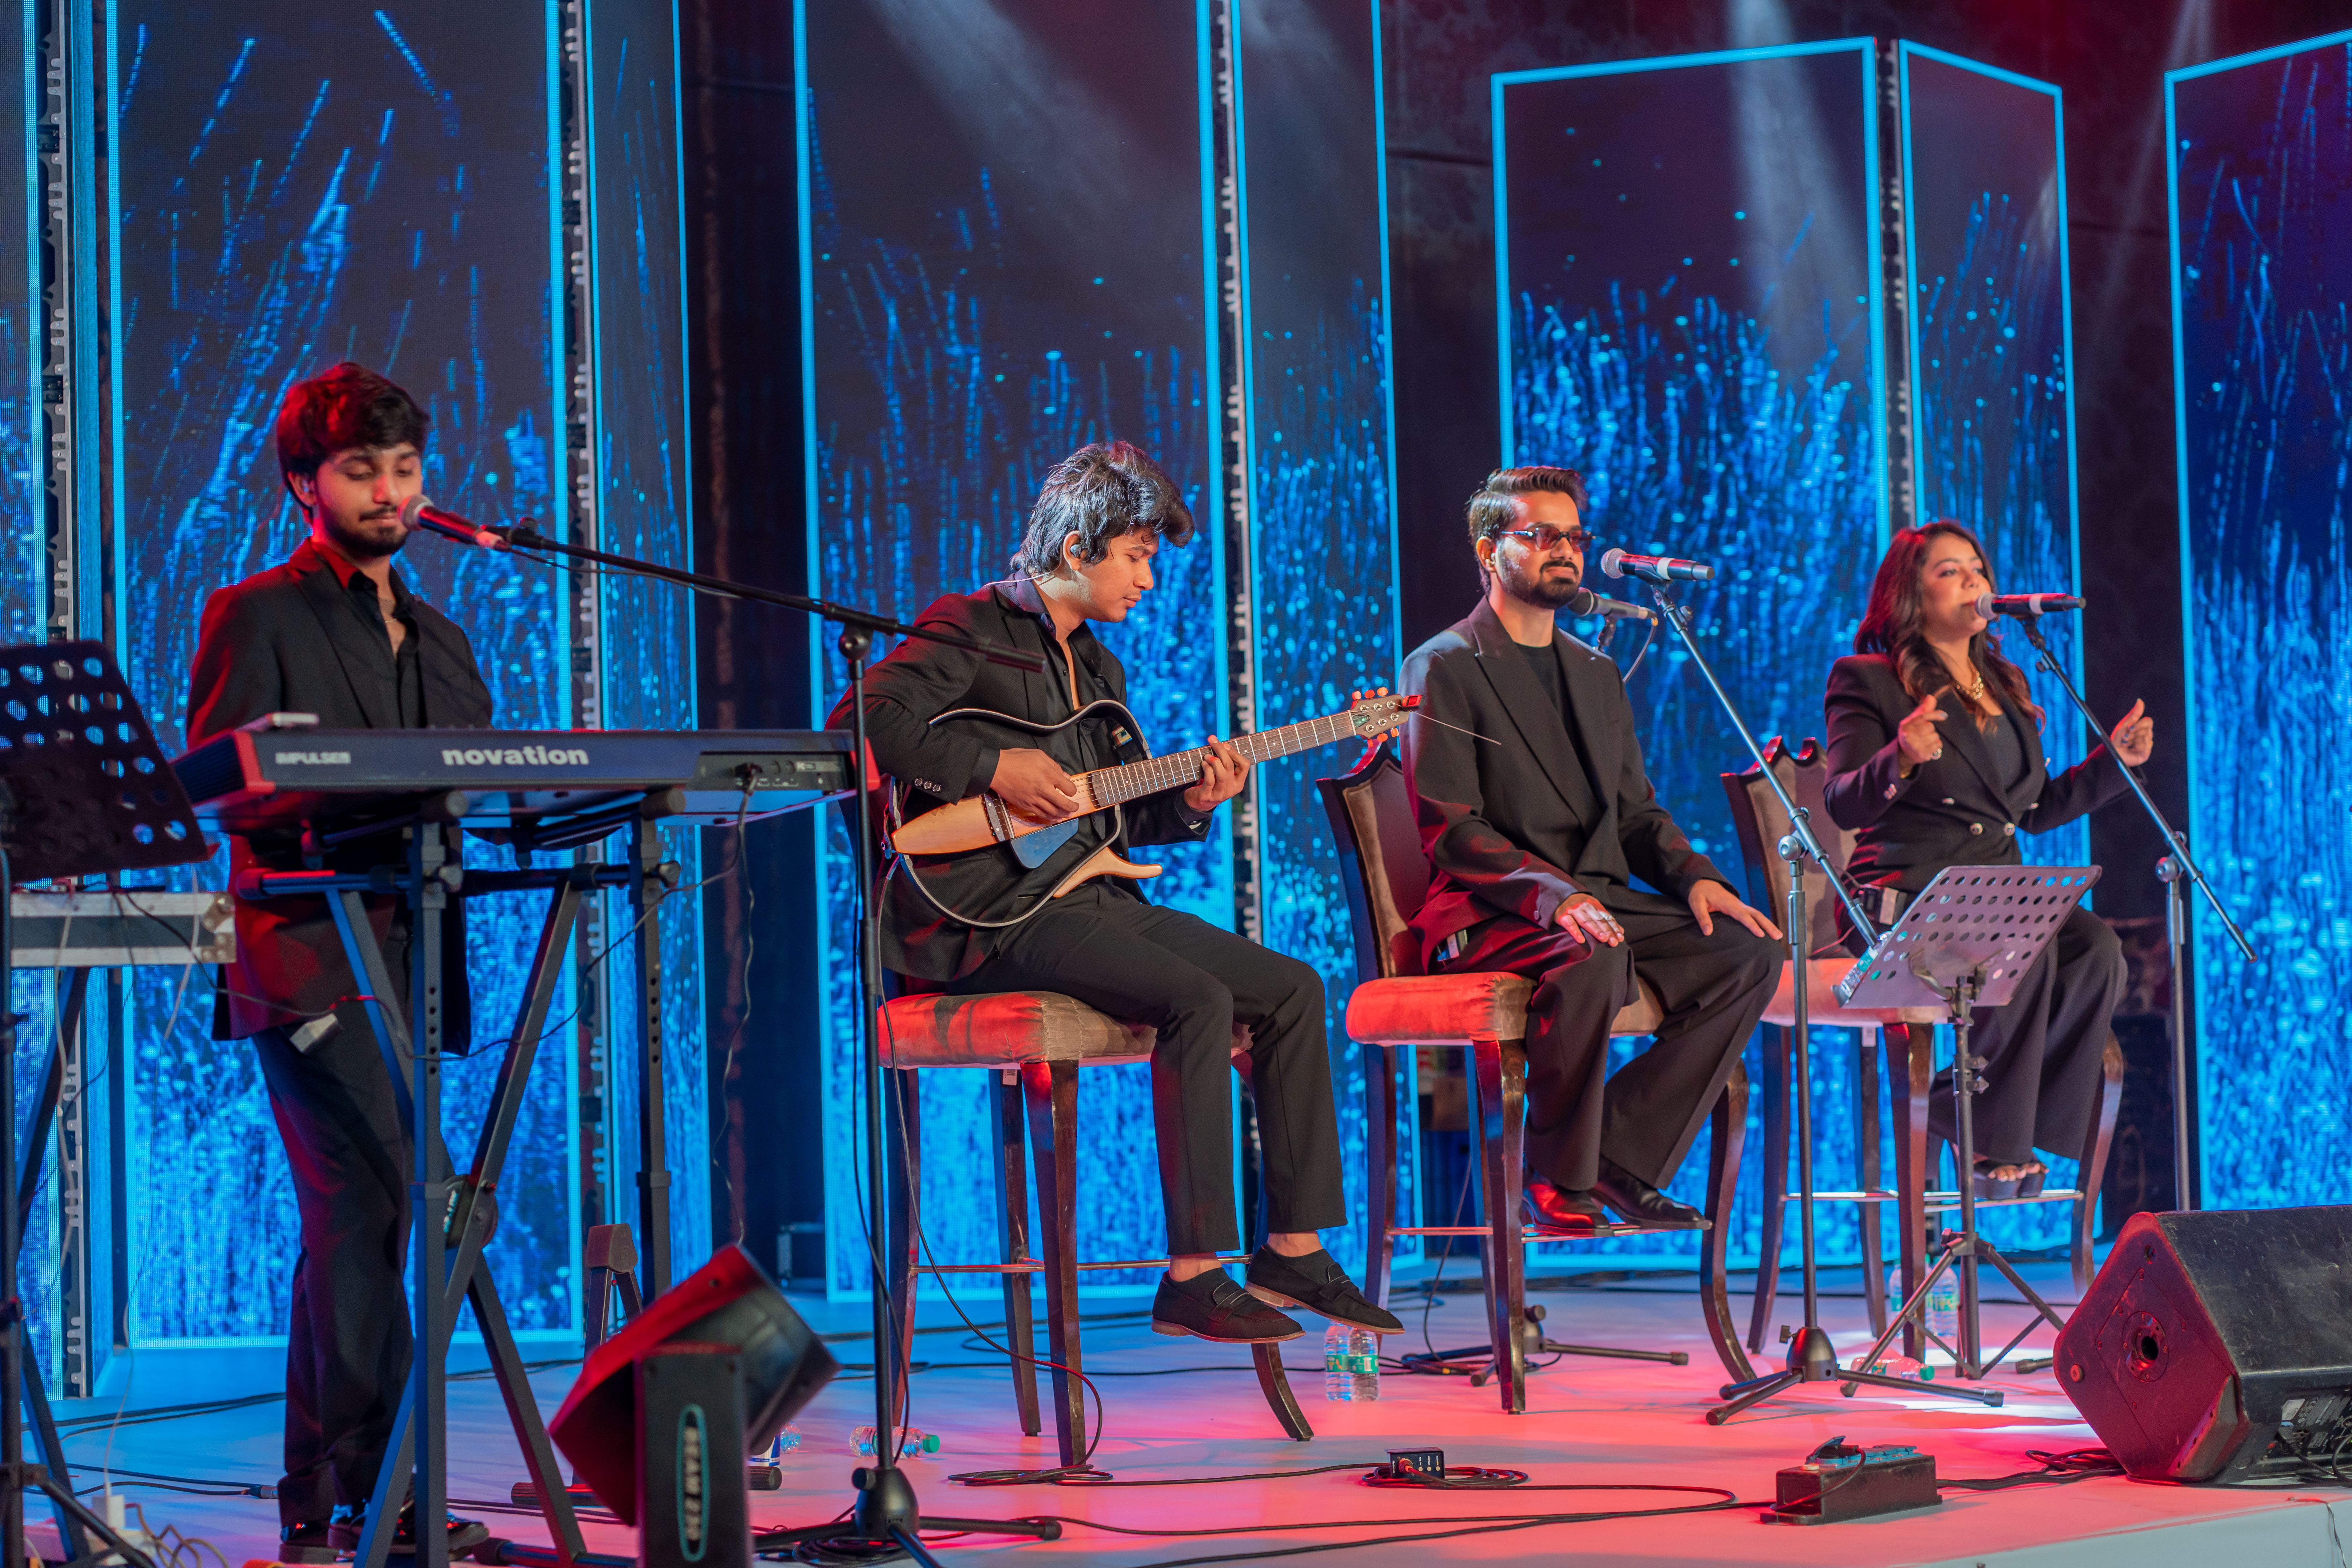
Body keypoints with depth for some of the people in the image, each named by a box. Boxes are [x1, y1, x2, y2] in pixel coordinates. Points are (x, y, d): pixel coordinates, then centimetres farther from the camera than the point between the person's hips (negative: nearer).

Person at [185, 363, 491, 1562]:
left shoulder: (439, 642, 23)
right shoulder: (256, 618, 2)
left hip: (407, 960, 7)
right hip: (310, 958, -7)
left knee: (355, 1226, 8)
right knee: (364, 1211, -15)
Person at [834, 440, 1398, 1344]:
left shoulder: (1099, 667, 22)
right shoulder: (970, 629, -5)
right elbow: (860, 725, -18)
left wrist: (1190, 805, 4)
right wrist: (995, 770, -20)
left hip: (1093, 898, 9)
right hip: (992, 916, -9)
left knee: (1292, 990, -1)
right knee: (1198, 999, -28)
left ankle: (1293, 1251, 3)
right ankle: (1193, 1278, -25)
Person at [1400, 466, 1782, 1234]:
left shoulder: (1595, 673, 22)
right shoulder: (1444, 667, -2)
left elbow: (1636, 811, 21)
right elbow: (1449, 830, -12)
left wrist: (1695, 877, -1)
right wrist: (1554, 894, -27)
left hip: (1596, 903, 7)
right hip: (1486, 913, -7)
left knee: (1749, 952, -16)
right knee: (1594, 960, -38)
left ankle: (1622, 1156, -13)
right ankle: (1560, 1180, -20)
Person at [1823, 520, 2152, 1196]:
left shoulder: (2006, 685, 21)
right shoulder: (1866, 682, 0)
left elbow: (2037, 809, 24)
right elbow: (1844, 806, -13)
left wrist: (2115, 759, 11)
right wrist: (1900, 760, -33)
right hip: (1906, 903, -6)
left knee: (2096, 948, -24)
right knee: (2028, 949, -34)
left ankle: (1963, 1105, -12)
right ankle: (1994, 1142, -17)